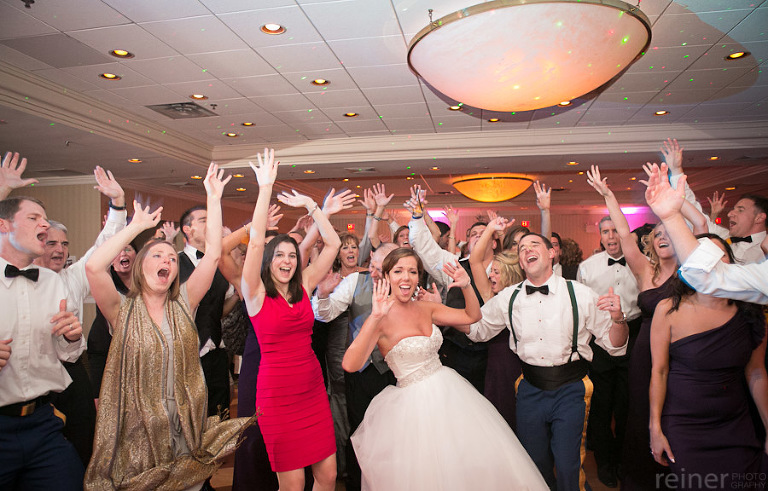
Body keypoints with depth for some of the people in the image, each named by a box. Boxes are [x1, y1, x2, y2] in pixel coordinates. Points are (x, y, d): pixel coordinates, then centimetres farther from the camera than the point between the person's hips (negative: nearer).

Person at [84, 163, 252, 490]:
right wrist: (137, 226, -14)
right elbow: (93, 267, -24)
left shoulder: (183, 305, 1)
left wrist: (214, 199, -8)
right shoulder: (123, 311, -6)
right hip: (137, 436, -2)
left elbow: (212, 254, -7)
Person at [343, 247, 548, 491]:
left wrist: (466, 286, -8)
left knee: (476, 464, 13)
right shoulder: (382, 319, -16)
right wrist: (375, 318, -36)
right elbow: (350, 364, -28)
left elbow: (472, 315, 10)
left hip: (448, 389, 6)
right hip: (414, 404, -6)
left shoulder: (426, 308, 2)